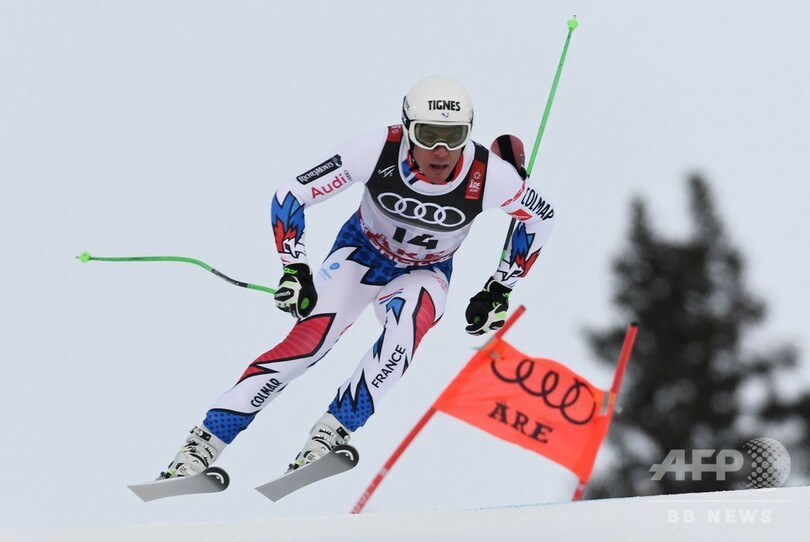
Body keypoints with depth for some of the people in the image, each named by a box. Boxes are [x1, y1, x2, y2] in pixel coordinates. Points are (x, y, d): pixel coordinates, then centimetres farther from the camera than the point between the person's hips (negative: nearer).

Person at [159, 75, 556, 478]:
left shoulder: (489, 176, -30)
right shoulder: (375, 151, -32)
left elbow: (540, 216, -8)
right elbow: (290, 196, -20)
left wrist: (499, 290, -6)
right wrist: (294, 269, -27)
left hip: (423, 273, 1)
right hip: (362, 252, -1)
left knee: (406, 328, -33)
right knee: (310, 338, -21)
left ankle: (332, 431, -25)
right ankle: (202, 443, -16)